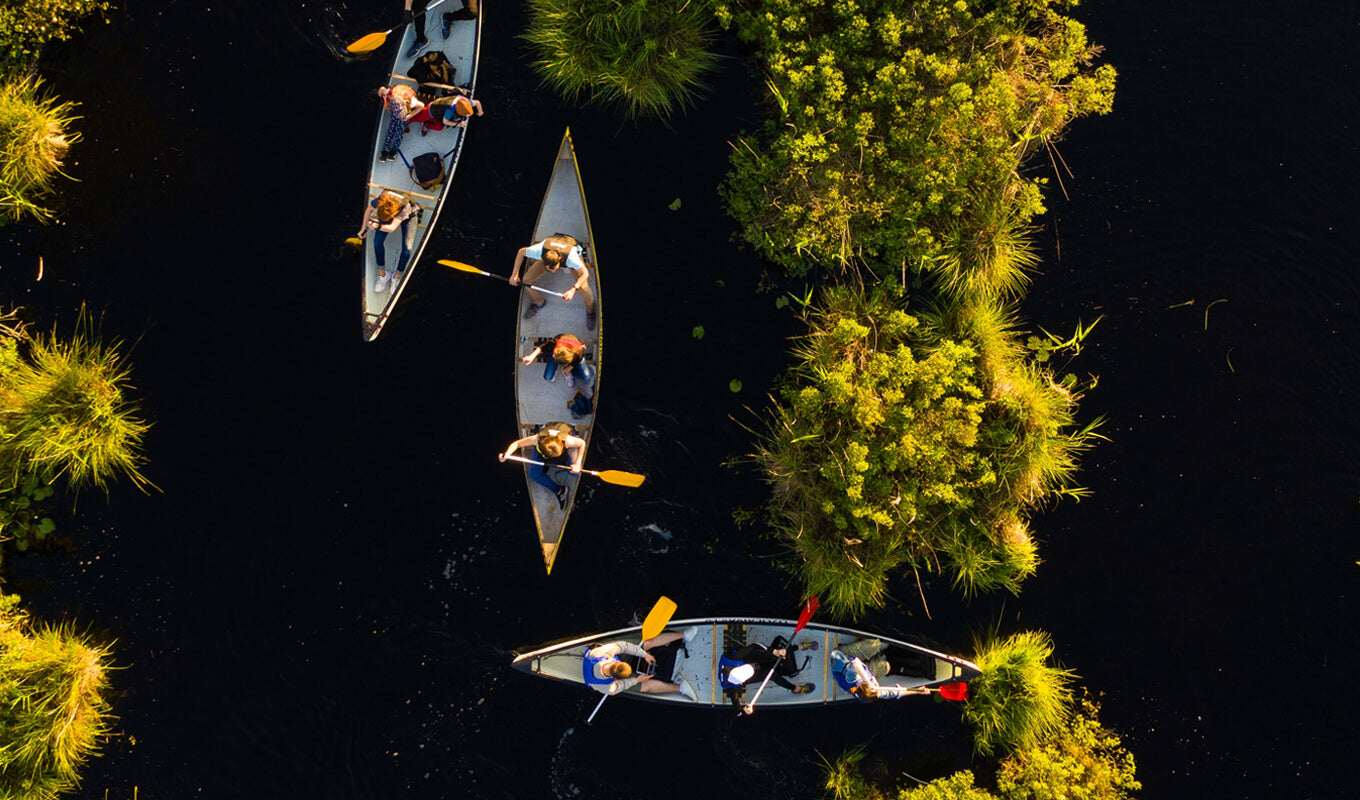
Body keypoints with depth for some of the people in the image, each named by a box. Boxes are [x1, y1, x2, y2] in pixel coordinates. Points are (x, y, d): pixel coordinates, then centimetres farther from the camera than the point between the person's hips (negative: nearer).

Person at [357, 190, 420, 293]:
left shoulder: (405, 206, -46)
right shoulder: (380, 199, -36)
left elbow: (392, 228, -51)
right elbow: (369, 209, -11)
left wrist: (378, 227, -70)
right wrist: (363, 229, 0)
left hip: (409, 216, -3)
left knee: (407, 249, -19)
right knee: (377, 241, -15)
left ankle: (397, 277, 6)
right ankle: (382, 274, 4)